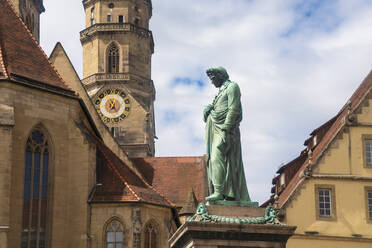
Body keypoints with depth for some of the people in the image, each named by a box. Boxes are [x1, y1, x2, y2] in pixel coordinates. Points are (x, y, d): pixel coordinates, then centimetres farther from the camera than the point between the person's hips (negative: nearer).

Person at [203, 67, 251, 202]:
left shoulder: (232, 87, -1)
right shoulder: (221, 91, 26)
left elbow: (233, 110, -13)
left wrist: (225, 129, -20)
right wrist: (208, 108, 2)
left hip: (226, 130, -9)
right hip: (216, 130, 9)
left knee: (217, 158, -20)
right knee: (230, 162, 5)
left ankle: (218, 192, -27)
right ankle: (235, 195, 5)